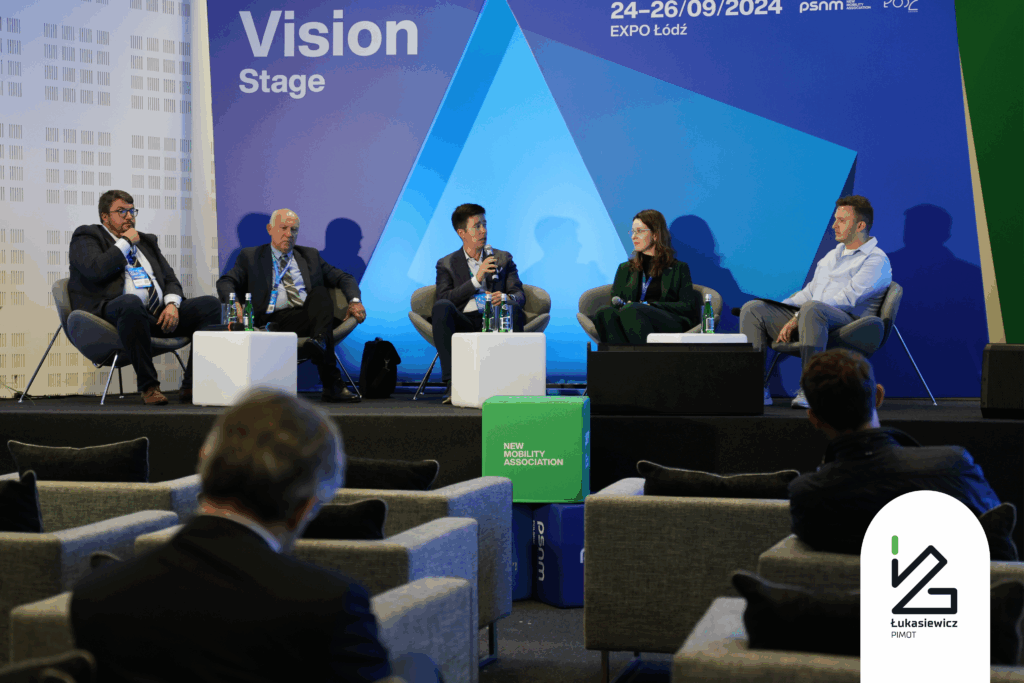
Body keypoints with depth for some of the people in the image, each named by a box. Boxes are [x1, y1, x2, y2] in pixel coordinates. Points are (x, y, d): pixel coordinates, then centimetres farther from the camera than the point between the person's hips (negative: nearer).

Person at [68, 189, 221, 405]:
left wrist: (172, 303, 0)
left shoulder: (146, 241, 29)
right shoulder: (86, 237, 10)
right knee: (131, 302, -42)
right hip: (113, 314, -7)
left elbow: (170, 279, 22)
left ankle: (191, 386, -15)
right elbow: (96, 270, -11)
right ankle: (148, 386, -32)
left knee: (211, 305, -10)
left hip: (159, 314, 7)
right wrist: (125, 242, 1)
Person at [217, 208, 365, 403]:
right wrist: (234, 303, -16)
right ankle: (332, 385, -42)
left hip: (309, 316, 2)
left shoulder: (310, 256, 29)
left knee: (320, 292, -31)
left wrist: (355, 300, 1)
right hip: (274, 321, -2)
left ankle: (319, 342, -53)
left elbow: (343, 278, 23)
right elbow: (225, 282, 8)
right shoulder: (250, 256, 21)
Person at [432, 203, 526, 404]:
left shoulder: (503, 259, 21)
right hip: (463, 324, 0)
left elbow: (519, 295, 9)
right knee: (441, 307, -32)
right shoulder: (446, 264, 16)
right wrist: (476, 279, -10)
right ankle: (452, 383, -37)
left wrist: (507, 299, -17)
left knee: (515, 311, -32)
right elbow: (443, 299, -2)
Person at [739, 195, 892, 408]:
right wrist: (779, 307, 8)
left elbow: (846, 298, -14)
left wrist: (798, 317, -20)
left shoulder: (876, 260, -2)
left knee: (812, 309, -41)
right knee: (752, 309, -7)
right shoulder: (832, 255, 28)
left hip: (847, 320, -8)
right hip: (809, 317, 8)